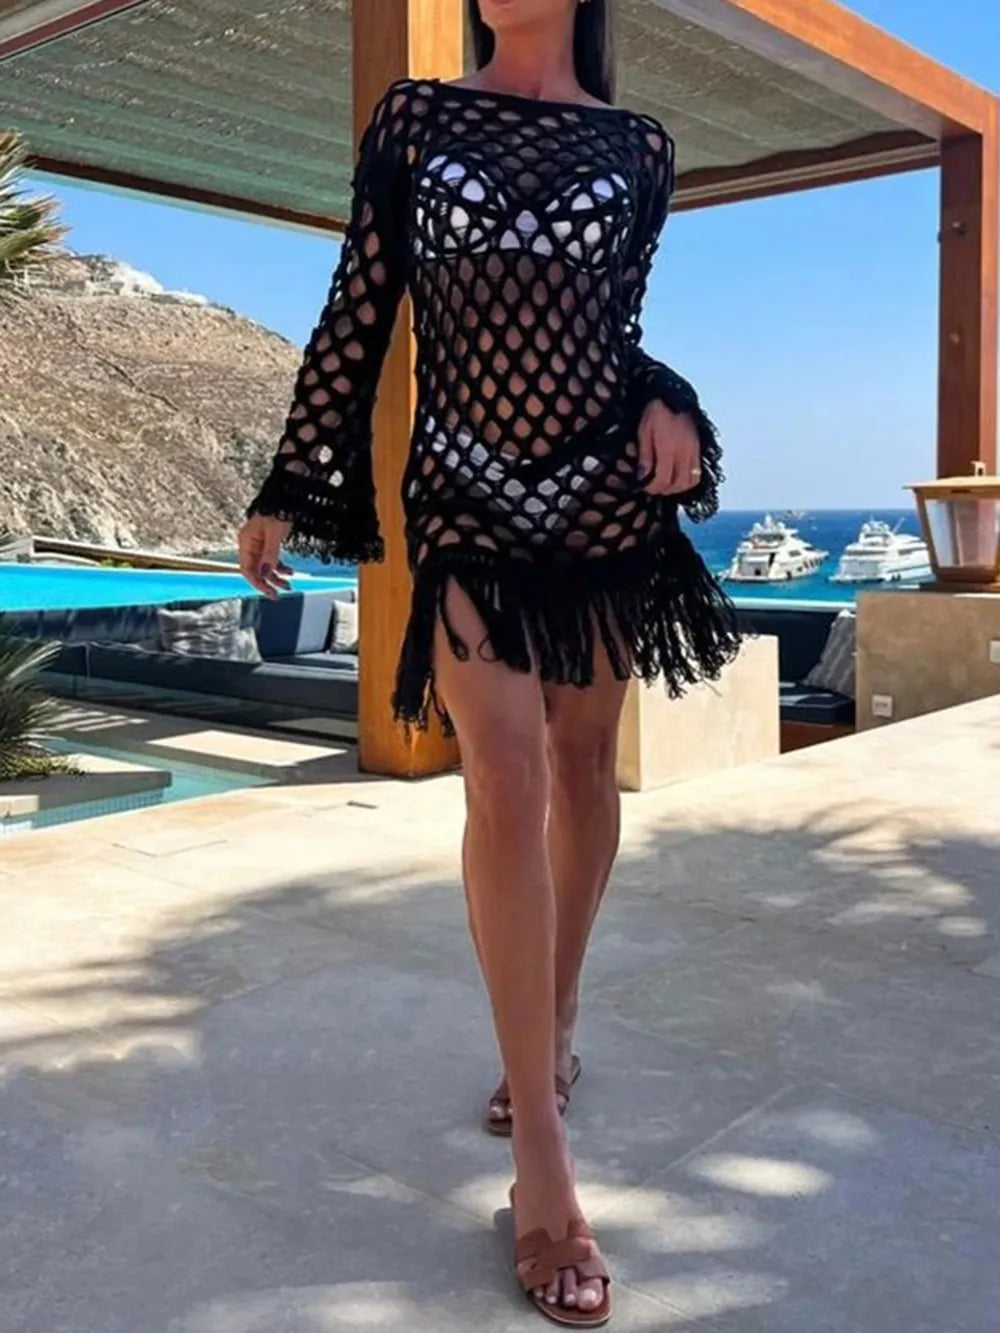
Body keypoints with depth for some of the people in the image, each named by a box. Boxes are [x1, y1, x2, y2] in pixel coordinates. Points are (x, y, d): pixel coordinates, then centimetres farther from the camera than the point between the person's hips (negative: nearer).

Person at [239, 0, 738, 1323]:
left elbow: (616, 325, 15)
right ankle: (543, 1158, -8)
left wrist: (666, 402, -6)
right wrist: (287, 490, 4)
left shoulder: (639, 148, 9)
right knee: (508, 780, -14)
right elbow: (356, 315, 5)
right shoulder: (414, 117, 6)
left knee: (584, 758, 7)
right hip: (465, 494, -2)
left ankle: (550, 1035, 28)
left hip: (606, 486, 3)